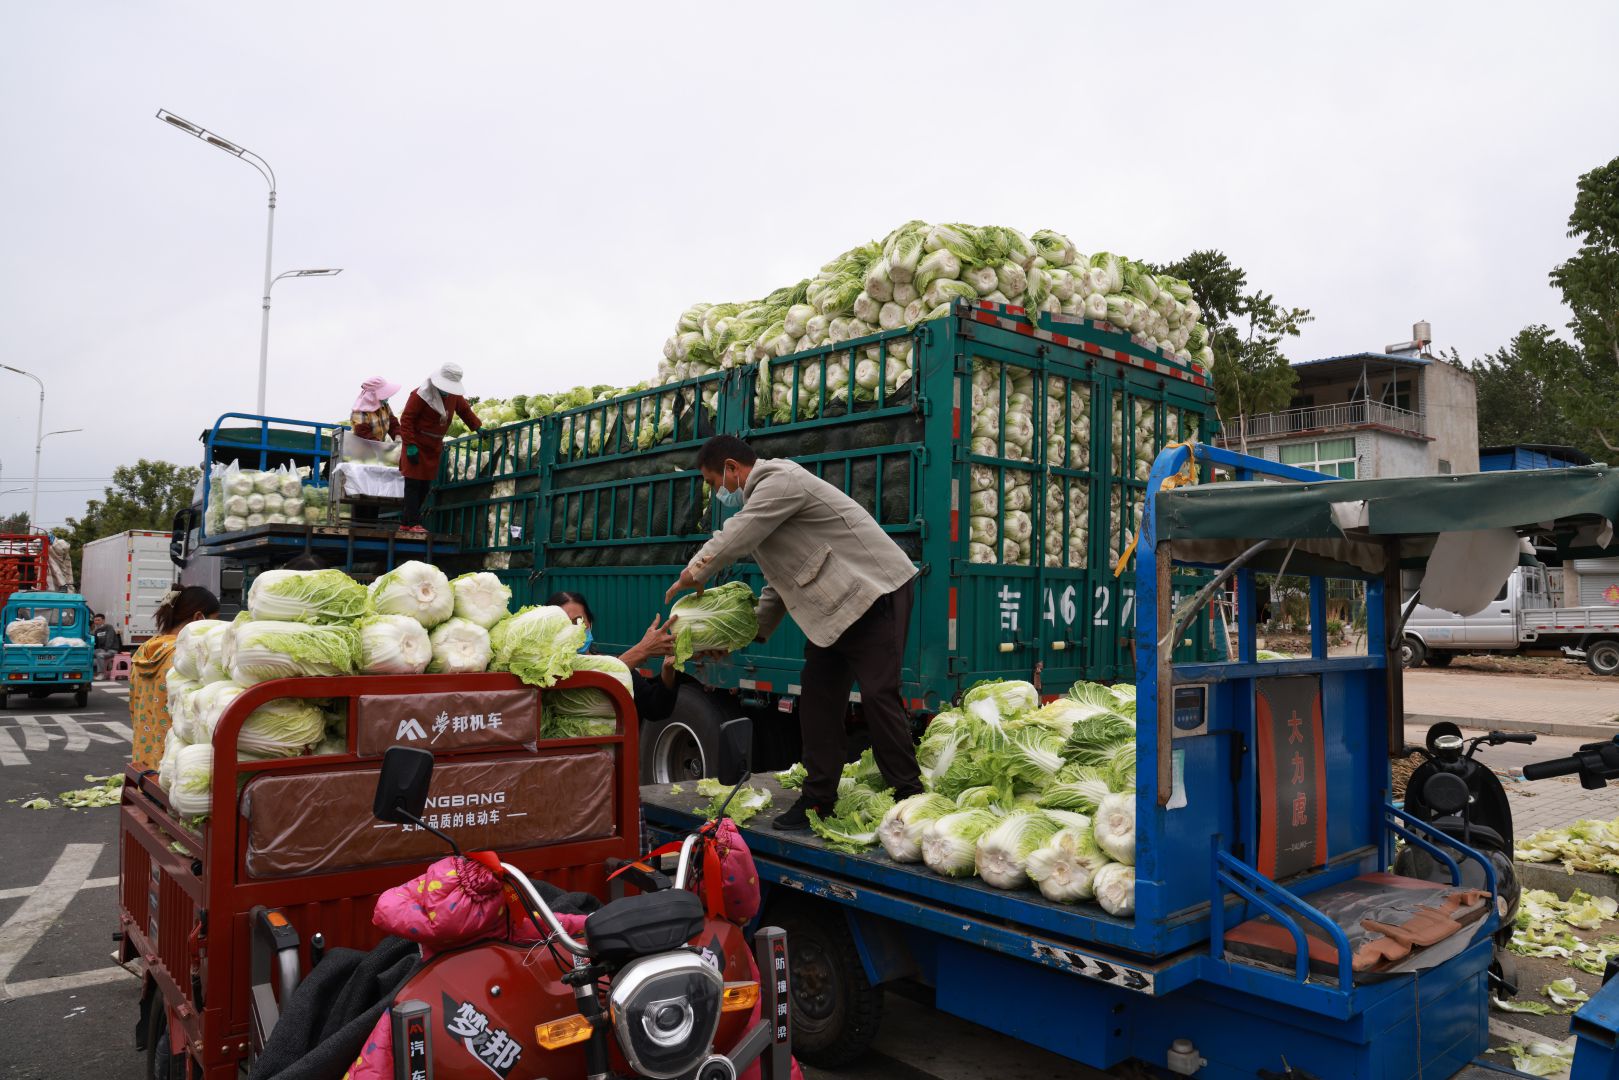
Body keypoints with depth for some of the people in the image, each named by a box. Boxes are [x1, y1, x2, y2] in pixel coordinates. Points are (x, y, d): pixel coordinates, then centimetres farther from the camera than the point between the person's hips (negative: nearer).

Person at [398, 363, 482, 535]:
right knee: (413, 484, -8)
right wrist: (410, 446, -21)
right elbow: (406, 419, -17)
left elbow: (465, 410, 19)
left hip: (434, 446, 7)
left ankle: (406, 521, 15)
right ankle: (412, 523, -9)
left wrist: (478, 427, 8)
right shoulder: (420, 395, -18)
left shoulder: (454, 395, 2)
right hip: (417, 445, -7)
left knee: (425, 485, 8)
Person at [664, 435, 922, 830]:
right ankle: (819, 798, 13)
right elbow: (780, 582, 21)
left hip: (875, 590, -10)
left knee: (877, 694, -12)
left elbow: (733, 538, -19)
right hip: (836, 605, 10)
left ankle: (908, 798, -4)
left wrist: (693, 574, -1)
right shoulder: (764, 497, 18)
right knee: (818, 697, 8)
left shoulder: (780, 480, -14)